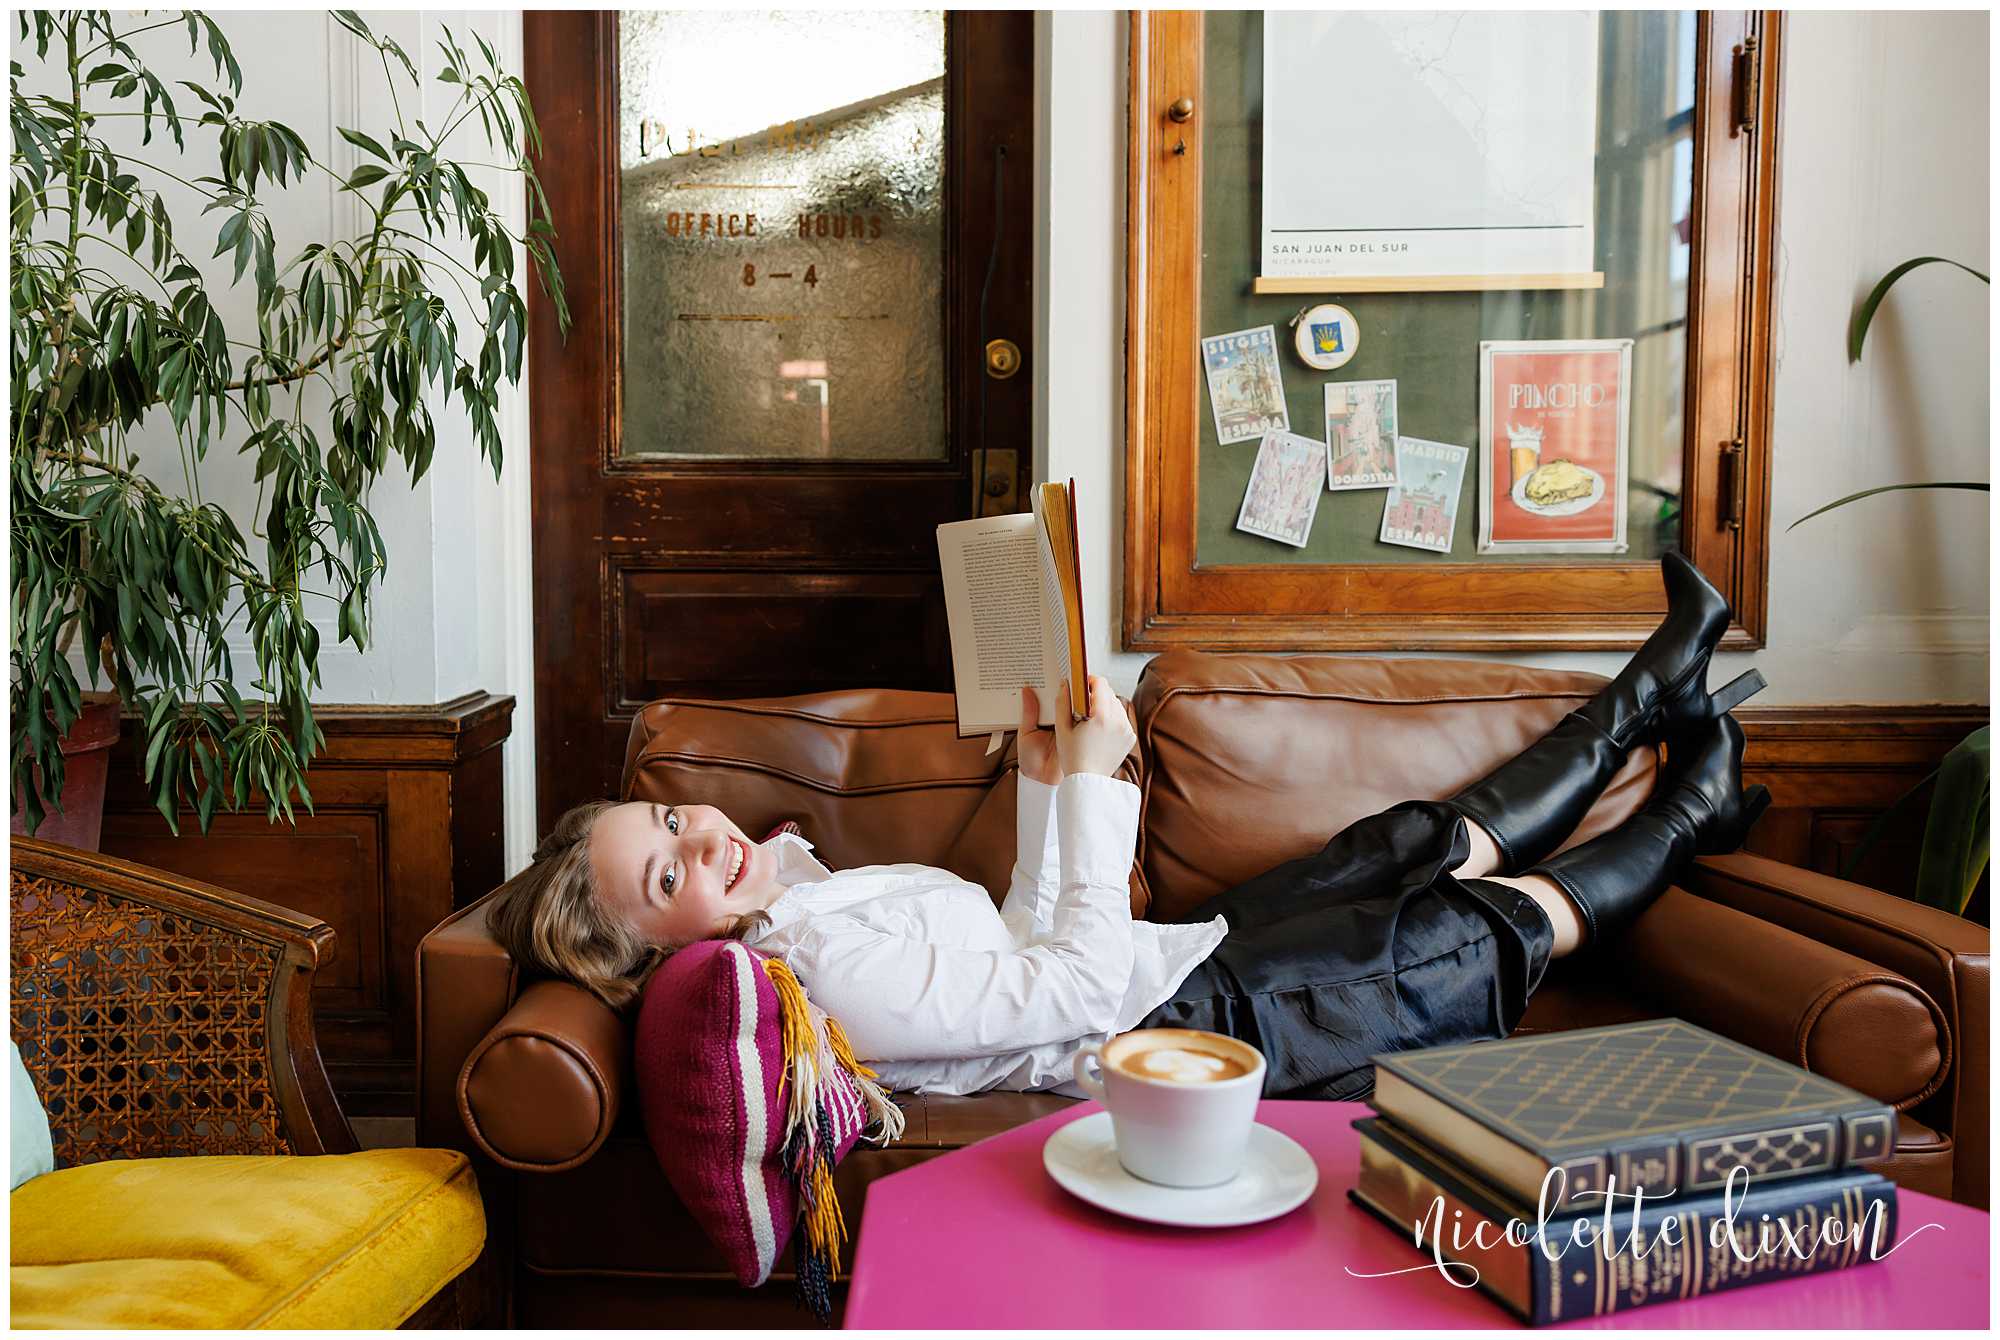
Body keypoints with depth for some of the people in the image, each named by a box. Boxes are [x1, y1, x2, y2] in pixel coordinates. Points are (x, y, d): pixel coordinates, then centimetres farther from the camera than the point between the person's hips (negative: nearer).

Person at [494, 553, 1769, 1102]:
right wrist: (1090, 783, -23)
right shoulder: (832, 976, -30)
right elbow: (1079, 983, -28)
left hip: (1182, 959, 8)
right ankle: (1679, 818, 32)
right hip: (1187, 1026, -8)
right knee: (1491, 922, 4)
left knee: (1425, 840, 13)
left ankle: (1651, 696, 32)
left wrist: (1042, 780, 2)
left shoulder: (790, 881, 2)